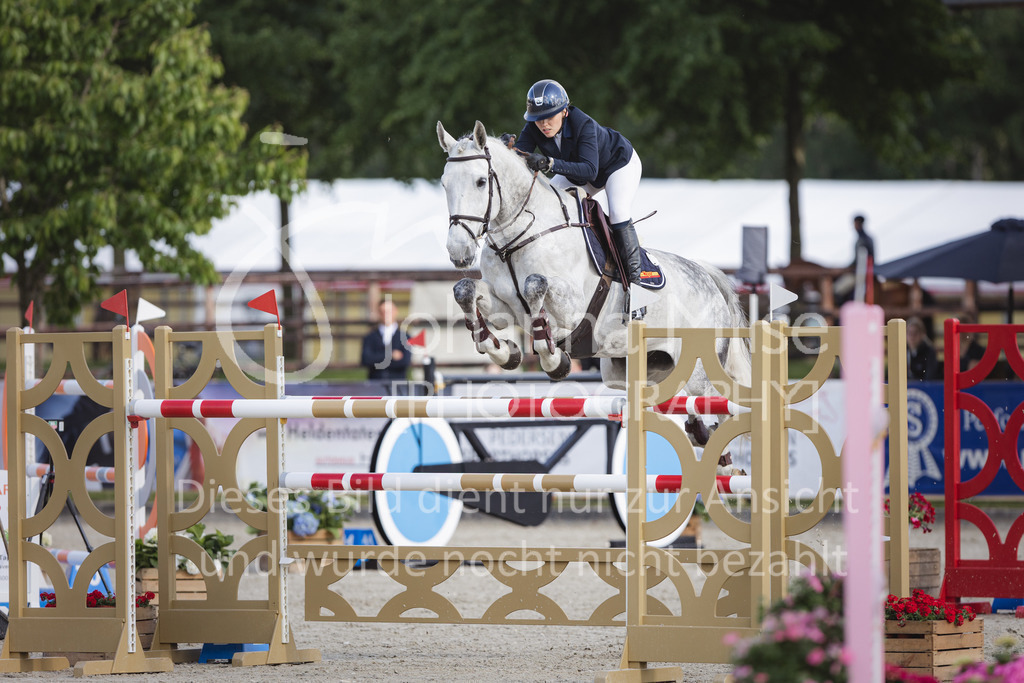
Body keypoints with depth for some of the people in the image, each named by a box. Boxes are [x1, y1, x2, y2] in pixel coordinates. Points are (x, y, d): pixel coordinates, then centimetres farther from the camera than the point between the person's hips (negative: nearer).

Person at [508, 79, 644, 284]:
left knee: (618, 214, -26)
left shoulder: (584, 125, -42)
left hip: (619, 165, -6)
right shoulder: (533, 128, -26)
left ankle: (634, 275, -15)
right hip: (577, 173, 6)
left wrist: (550, 164, -65)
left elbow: (589, 170, -52)